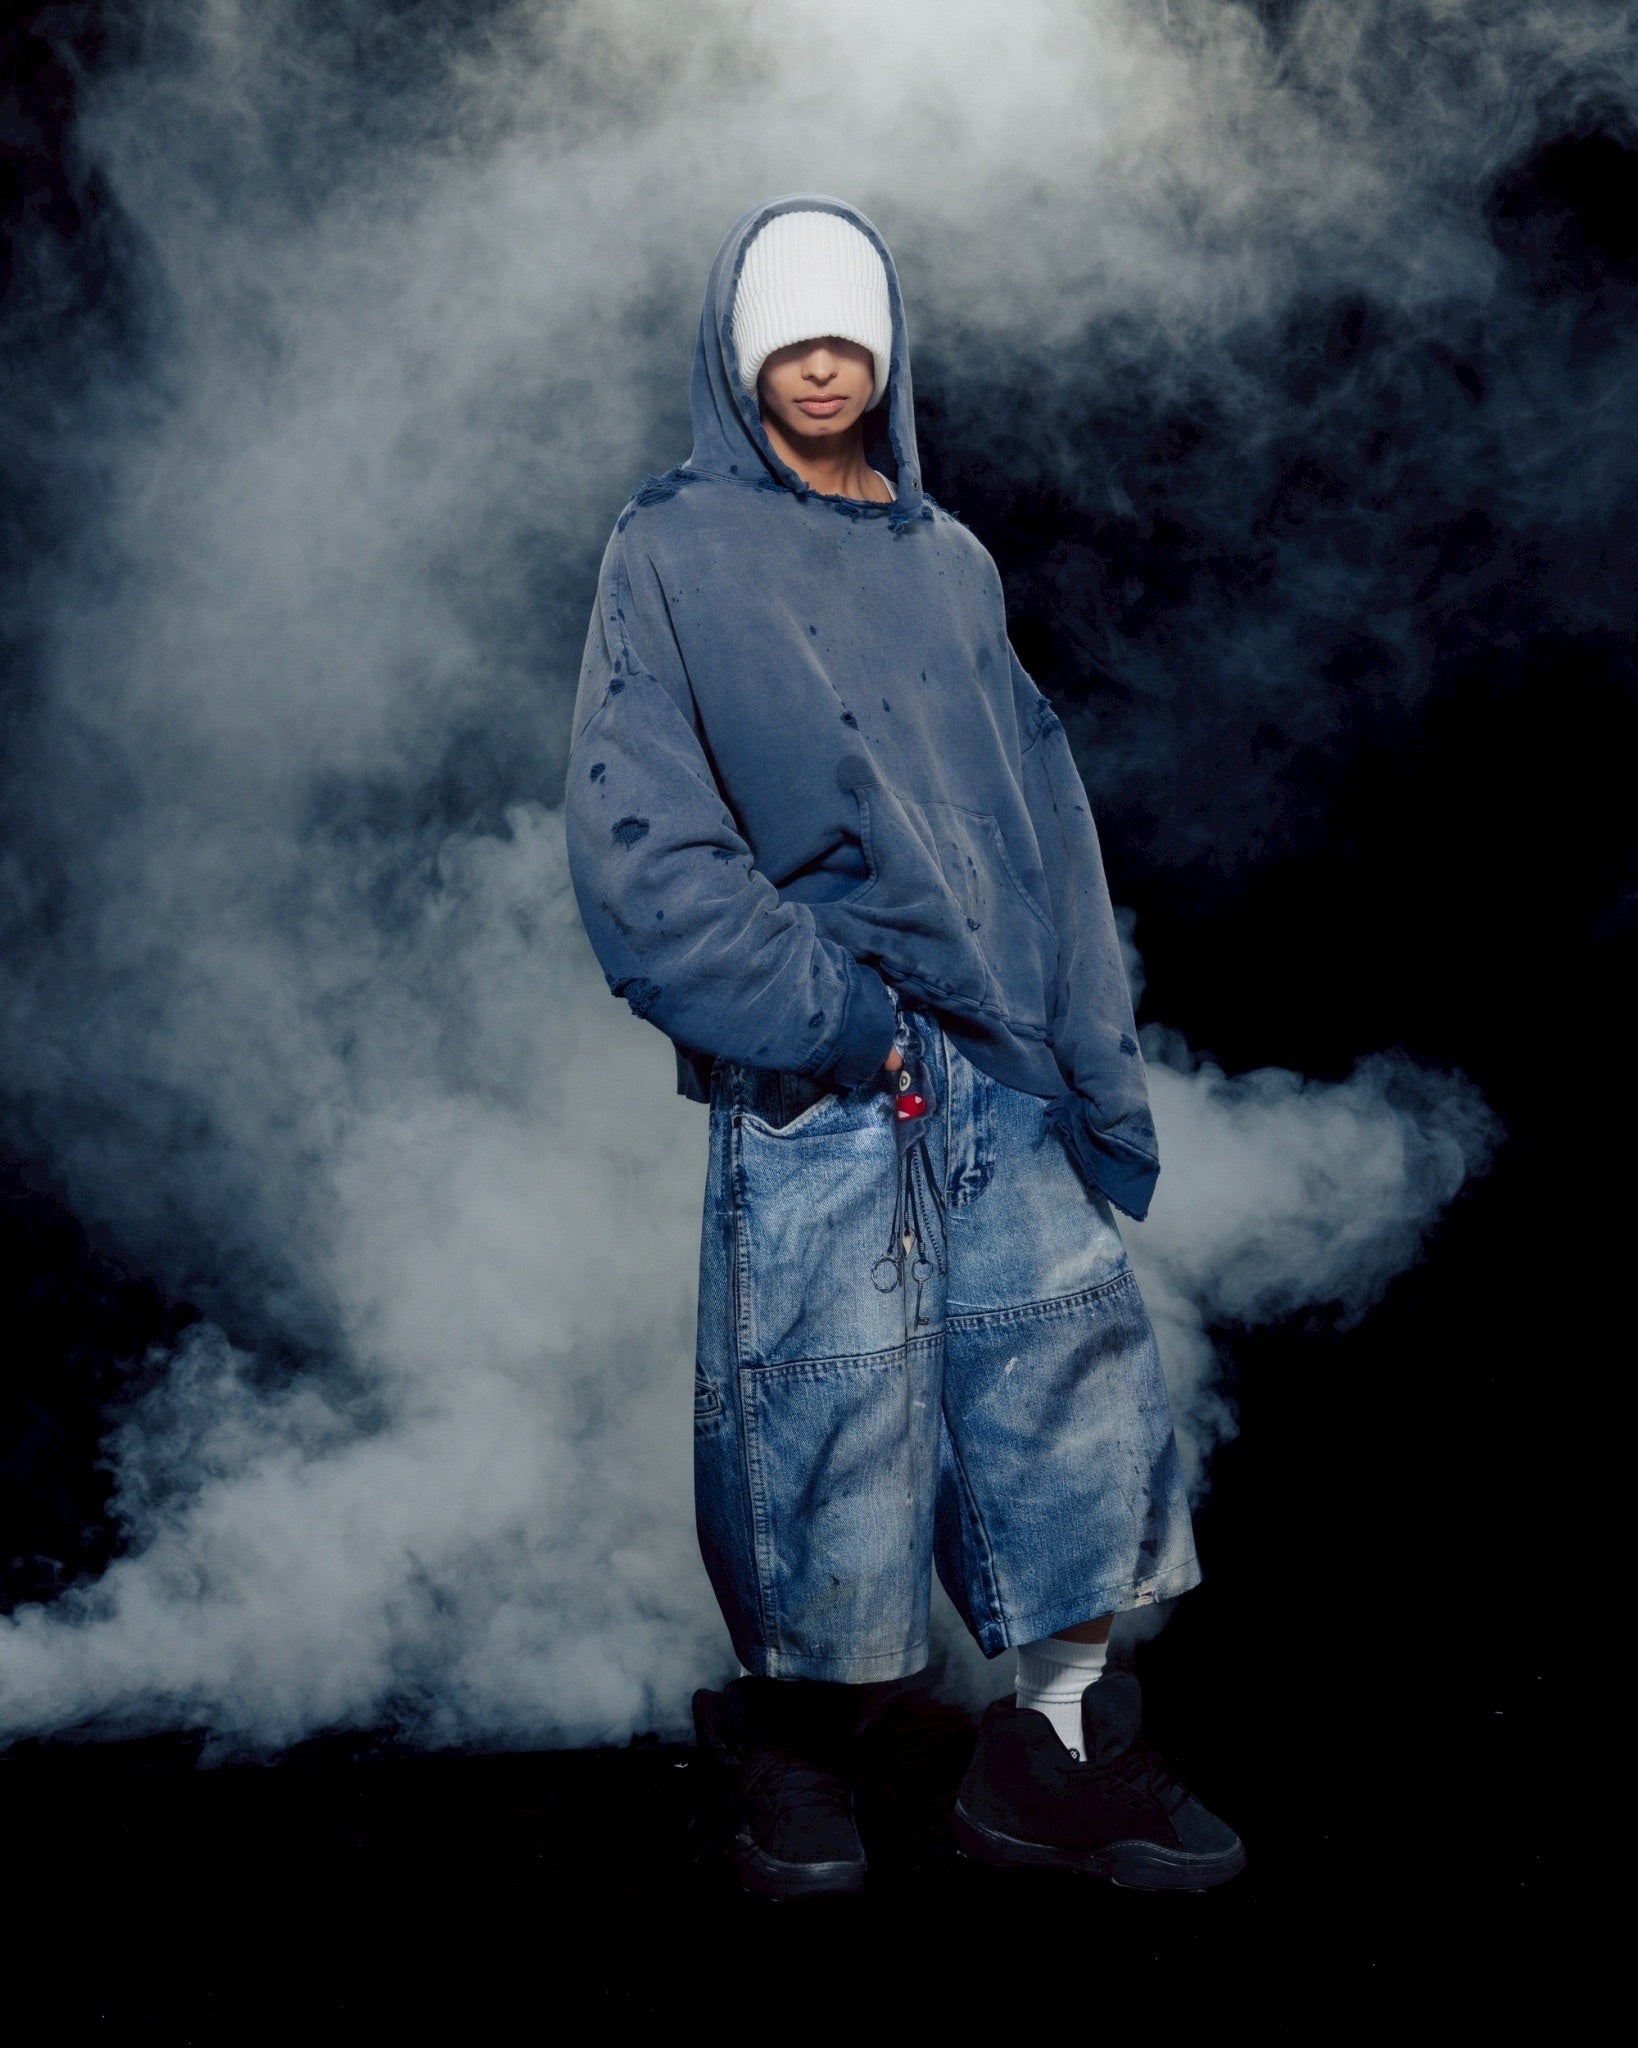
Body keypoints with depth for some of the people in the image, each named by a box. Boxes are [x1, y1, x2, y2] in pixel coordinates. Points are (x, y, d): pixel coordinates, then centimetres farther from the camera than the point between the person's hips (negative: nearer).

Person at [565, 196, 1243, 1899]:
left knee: (1078, 1391, 4)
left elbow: (1041, 815, 13)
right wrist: (827, 1016, -13)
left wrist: (1094, 1054, 4)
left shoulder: (951, 562, 17)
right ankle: (791, 1753, 24)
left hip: (1007, 1080, 5)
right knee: (826, 1420, 0)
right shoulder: (672, 553, 2)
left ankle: (1058, 1754, 19)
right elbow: (639, 847, -7)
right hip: (815, 1097, -5)